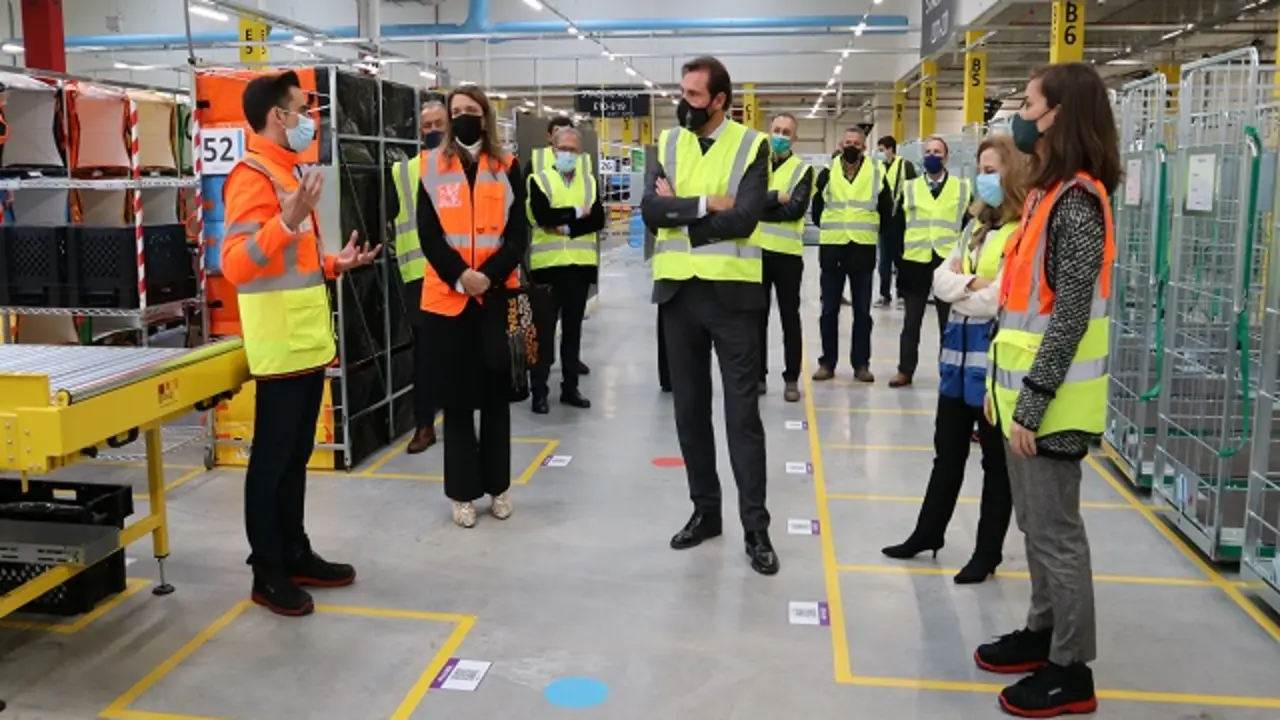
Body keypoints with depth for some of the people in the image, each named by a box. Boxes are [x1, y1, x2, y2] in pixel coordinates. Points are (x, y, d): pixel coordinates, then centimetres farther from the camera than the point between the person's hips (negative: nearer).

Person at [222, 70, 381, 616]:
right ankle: (268, 574, 11)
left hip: (307, 341, 10)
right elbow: (236, 264, -26)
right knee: (271, 460, 0)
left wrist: (335, 264, 17)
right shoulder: (253, 177, -14)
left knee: (296, 457, 16)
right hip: (280, 346, -10)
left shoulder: (289, 172, 17)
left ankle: (296, 555, 27)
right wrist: (288, 222, -36)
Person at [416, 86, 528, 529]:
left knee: (496, 391, 7)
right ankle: (463, 492, 12)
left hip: (498, 293, 0)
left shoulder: (507, 167, 7)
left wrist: (490, 275, -14)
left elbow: (518, 233, 0)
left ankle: (498, 486, 19)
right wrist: (459, 276, -14)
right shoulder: (433, 167, 6)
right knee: (456, 395, 3)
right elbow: (428, 234, -1)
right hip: (446, 295, 0)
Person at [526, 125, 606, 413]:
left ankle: (570, 387, 19)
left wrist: (567, 228, -14)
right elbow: (542, 215, -16)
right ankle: (539, 391, 6)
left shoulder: (589, 182, 12)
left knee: (573, 328, 11)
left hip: (580, 265, 4)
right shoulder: (539, 180, 1)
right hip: (549, 265, -3)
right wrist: (576, 212, -8)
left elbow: (598, 220, -2)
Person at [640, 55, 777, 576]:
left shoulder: (751, 145, -5)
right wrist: (707, 204, -16)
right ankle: (705, 510, 26)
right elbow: (650, 210, -7)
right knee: (690, 407, 11)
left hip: (732, 292, -4)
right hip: (679, 291, 4)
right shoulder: (668, 143, 6)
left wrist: (678, 209, -10)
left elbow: (744, 219, -18)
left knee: (742, 411, 0)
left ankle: (755, 526, 9)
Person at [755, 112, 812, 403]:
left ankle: (791, 378, 13)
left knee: (790, 318, 4)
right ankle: (758, 375, 18)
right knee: (757, 316, 9)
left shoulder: (803, 169, 1)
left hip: (787, 253, -2)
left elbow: (796, 209, -13)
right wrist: (777, 196, -17)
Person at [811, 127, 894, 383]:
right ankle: (827, 362, 13)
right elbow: (817, 209, 12)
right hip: (832, 249, 1)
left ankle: (861, 363, 12)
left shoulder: (877, 173, 1)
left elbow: (886, 211, 10)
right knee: (829, 310, 5)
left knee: (862, 311, 5)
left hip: (863, 250, 0)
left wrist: (869, 231, 12)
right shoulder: (827, 173, 3)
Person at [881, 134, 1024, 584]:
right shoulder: (977, 225, 12)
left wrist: (957, 288, -5)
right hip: (958, 348, 8)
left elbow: (997, 300, -22)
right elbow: (941, 280, 6)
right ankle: (928, 533, 32)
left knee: (996, 458, 7)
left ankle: (988, 551, 20)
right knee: (947, 451, 18)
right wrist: (970, 284, -14)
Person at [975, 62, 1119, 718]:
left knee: (1055, 532, 1)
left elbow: (1070, 316, -21)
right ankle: (1043, 633, 34)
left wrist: (1031, 404, -20)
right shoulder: (1048, 194, 12)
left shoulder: (1076, 200, -17)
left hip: (1049, 403, -9)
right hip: (1026, 394, 9)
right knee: (1035, 525, 19)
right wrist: (1002, 385, 15)